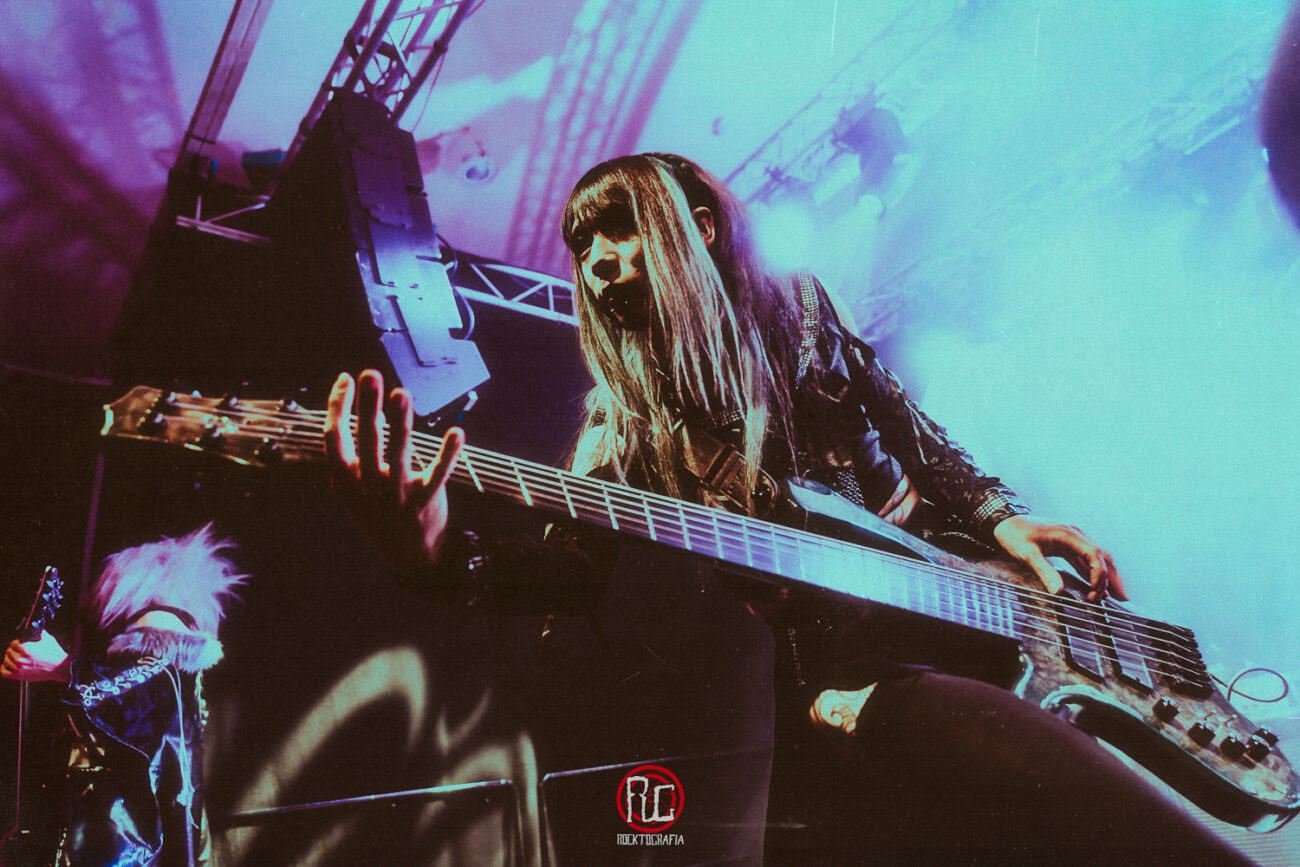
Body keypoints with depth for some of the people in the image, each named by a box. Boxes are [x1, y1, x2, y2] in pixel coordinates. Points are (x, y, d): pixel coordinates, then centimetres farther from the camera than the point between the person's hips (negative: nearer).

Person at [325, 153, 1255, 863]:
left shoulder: (798, 312, 15)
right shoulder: (623, 412, 7)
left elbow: (916, 436, 25)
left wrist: (1002, 519, 7)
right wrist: (438, 552, -32)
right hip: (846, 683, -4)